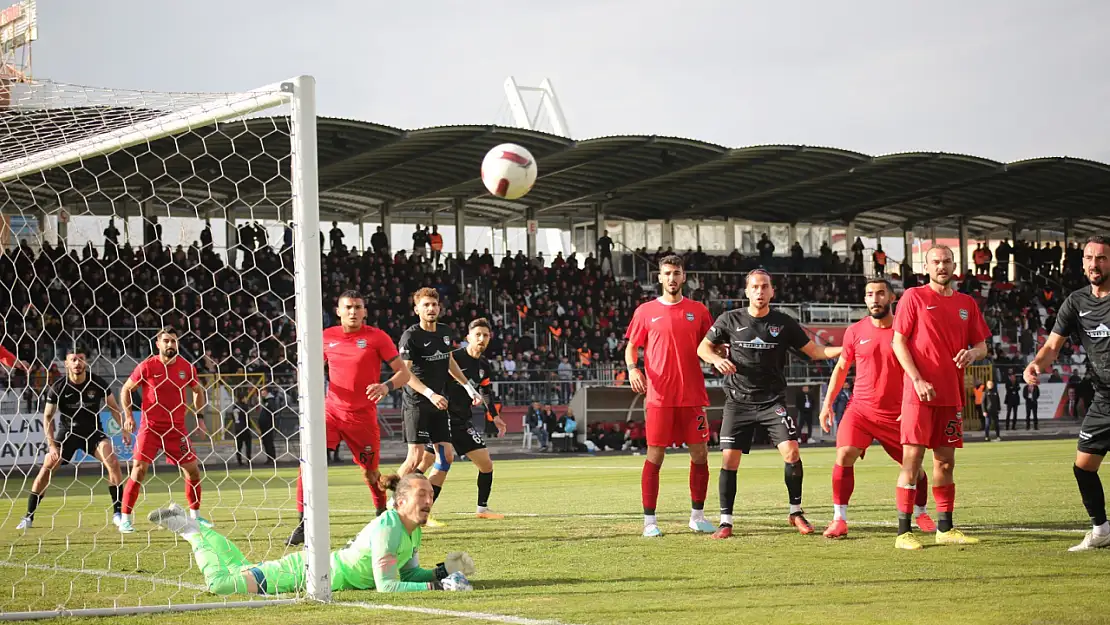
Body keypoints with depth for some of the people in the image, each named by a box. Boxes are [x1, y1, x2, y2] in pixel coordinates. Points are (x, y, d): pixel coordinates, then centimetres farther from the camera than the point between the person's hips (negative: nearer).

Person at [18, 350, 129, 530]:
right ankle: (28, 517, -2)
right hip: (67, 432, 0)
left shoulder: (97, 383, -11)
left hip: (93, 432, 0)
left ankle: (117, 513, -11)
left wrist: (124, 430, -7)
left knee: (112, 461, -21)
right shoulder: (58, 388, -13)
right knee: (47, 467, -14)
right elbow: (47, 417, -6)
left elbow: (113, 407, 2)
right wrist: (51, 445, -15)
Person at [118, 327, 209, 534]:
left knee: (193, 470, 3)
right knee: (139, 470, -11)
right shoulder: (147, 367, -8)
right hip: (150, 427, -3)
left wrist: (199, 416, 8)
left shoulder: (186, 367, 0)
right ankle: (125, 519, -3)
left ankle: (195, 515, 20)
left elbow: (198, 391, 17)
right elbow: (126, 389, 3)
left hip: (177, 428, 3)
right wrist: (128, 416, -6)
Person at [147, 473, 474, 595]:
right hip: (306, 572, -9)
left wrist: (440, 572, -8)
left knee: (242, 569, 25)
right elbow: (386, 586, -34)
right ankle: (188, 528, 10)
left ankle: (192, 525, 39)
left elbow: (408, 572, 10)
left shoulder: (414, 530, -2)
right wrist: (435, 586, -35)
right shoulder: (388, 530, -31)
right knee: (220, 583, -11)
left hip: (323, 563, 9)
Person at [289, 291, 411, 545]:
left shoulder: (377, 337, -4)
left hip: (363, 417, -2)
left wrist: (387, 386, -25)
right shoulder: (327, 337, 5)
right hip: (331, 411, 2)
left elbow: (403, 372, -5)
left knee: (370, 472, 6)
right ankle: (304, 523, -10)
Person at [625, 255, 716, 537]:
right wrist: (632, 368, -11)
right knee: (655, 456, -3)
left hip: (693, 395, 2)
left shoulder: (698, 310, 9)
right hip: (659, 396, -2)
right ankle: (649, 520, 3)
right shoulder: (646, 311, 6)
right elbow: (631, 347, 8)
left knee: (700, 453, 3)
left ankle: (698, 515, 17)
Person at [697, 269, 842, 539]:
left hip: (772, 400, 0)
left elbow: (815, 351, 7)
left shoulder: (784, 323, 2)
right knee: (729, 458, -7)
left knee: (791, 451, -14)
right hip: (738, 402, 0)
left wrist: (846, 349, -7)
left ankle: (796, 511, 4)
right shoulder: (730, 320, 1)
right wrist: (717, 359, -10)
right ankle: (725, 521, 5)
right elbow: (703, 347, 12)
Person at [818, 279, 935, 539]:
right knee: (845, 455, -19)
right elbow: (842, 367, 15)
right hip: (860, 408, 1)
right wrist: (828, 403, 10)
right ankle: (839, 519, -12)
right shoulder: (855, 331, 2)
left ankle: (920, 513, 32)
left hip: (897, 413, 0)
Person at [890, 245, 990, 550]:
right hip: (919, 394, -5)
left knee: (945, 461, 10)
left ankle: (945, 528, 18)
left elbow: (982, 345, 17)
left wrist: (972, 354, -8)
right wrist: (918, 379, -14)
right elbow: (898, 341, -5)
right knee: (912, 459, -8)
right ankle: (903, 531, -5)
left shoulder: (966, 303, 13)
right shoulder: (914, 297, -1)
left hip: (951, 396, 5)